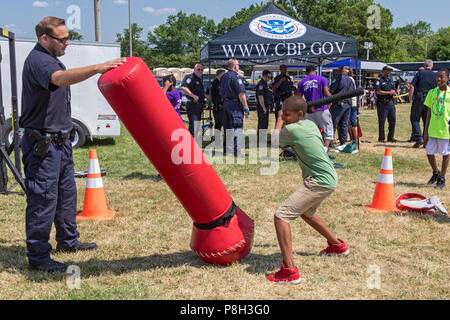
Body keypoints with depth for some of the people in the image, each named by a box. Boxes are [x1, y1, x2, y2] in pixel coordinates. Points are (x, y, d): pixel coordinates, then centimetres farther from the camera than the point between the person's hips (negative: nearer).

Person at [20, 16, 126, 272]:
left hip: (61, 141, 10)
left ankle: (68, 241, 33)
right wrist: (97, 68, -52)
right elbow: (61, 78, -39)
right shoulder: (37, 60, -17)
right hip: (43, 143, -10)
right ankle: (38, 257, 2)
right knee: (43, 198, -6)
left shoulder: (52, 59, 16)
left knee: (67, 193, 18)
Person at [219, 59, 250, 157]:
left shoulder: (224, 77, 14)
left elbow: (221, 93, 19)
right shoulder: (235, 76, -13)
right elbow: (241, 93, -17)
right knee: (237, 127, -7)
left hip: (226, 104, 9)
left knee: (228, 127, 14)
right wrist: (245, 107, -14)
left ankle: (227, 149, 20)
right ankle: (236, 151, -11)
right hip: (235, 105, -9)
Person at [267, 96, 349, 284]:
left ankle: (290, 270, -22)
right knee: (306, 212, 34)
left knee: (281, 216, -15)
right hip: (329, 178, 10)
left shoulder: (291, 129, -15)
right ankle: (337, 245, 49)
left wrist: (280, 121, 19)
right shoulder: (311, 125, 9)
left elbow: (274, 141, 5)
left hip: (319, 182, -10)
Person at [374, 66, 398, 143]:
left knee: (392, 120, 6)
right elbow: (378, 91, -15)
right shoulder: (379, 81, -2)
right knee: (381, 121, -3)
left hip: (390, 103, 6)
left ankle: (391, 137, 15)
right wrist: (388, 92, -13)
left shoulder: (391, 81, 19)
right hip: (382, 104, -6)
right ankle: (381, 138, 3)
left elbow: (394, 93, 19)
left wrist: (393, 92, -6)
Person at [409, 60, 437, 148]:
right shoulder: (435, 75, 8)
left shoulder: (419, 73, 1)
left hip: (419, 98, -3)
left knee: (414, 118, 5)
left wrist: (410, 97, 0)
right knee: (427, 120, 9)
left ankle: (418, 138, -9)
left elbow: (412, 86, -8)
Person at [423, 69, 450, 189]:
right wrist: (426, 132, 6)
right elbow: (429, 113, 7)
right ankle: (436, 173, 32)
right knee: (429, 153, 7)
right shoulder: (432, 93, 3)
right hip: (432, 130, 3)